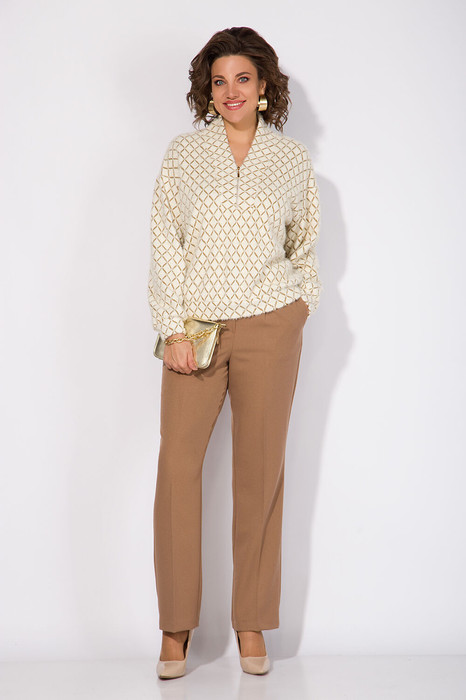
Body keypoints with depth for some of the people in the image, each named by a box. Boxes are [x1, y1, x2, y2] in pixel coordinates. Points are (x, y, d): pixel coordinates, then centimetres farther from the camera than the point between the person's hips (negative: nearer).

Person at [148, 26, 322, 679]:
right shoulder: (183, 153, 7)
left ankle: (252, 621, 15)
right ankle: (178, 624, 8)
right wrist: (173, 329, -6)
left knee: (260, 467, 2)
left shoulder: (294, 159, 8)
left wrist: (302, 309, 6)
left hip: (269, 326, 0)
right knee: (177, 462, -5)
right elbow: (165, 244, 2)